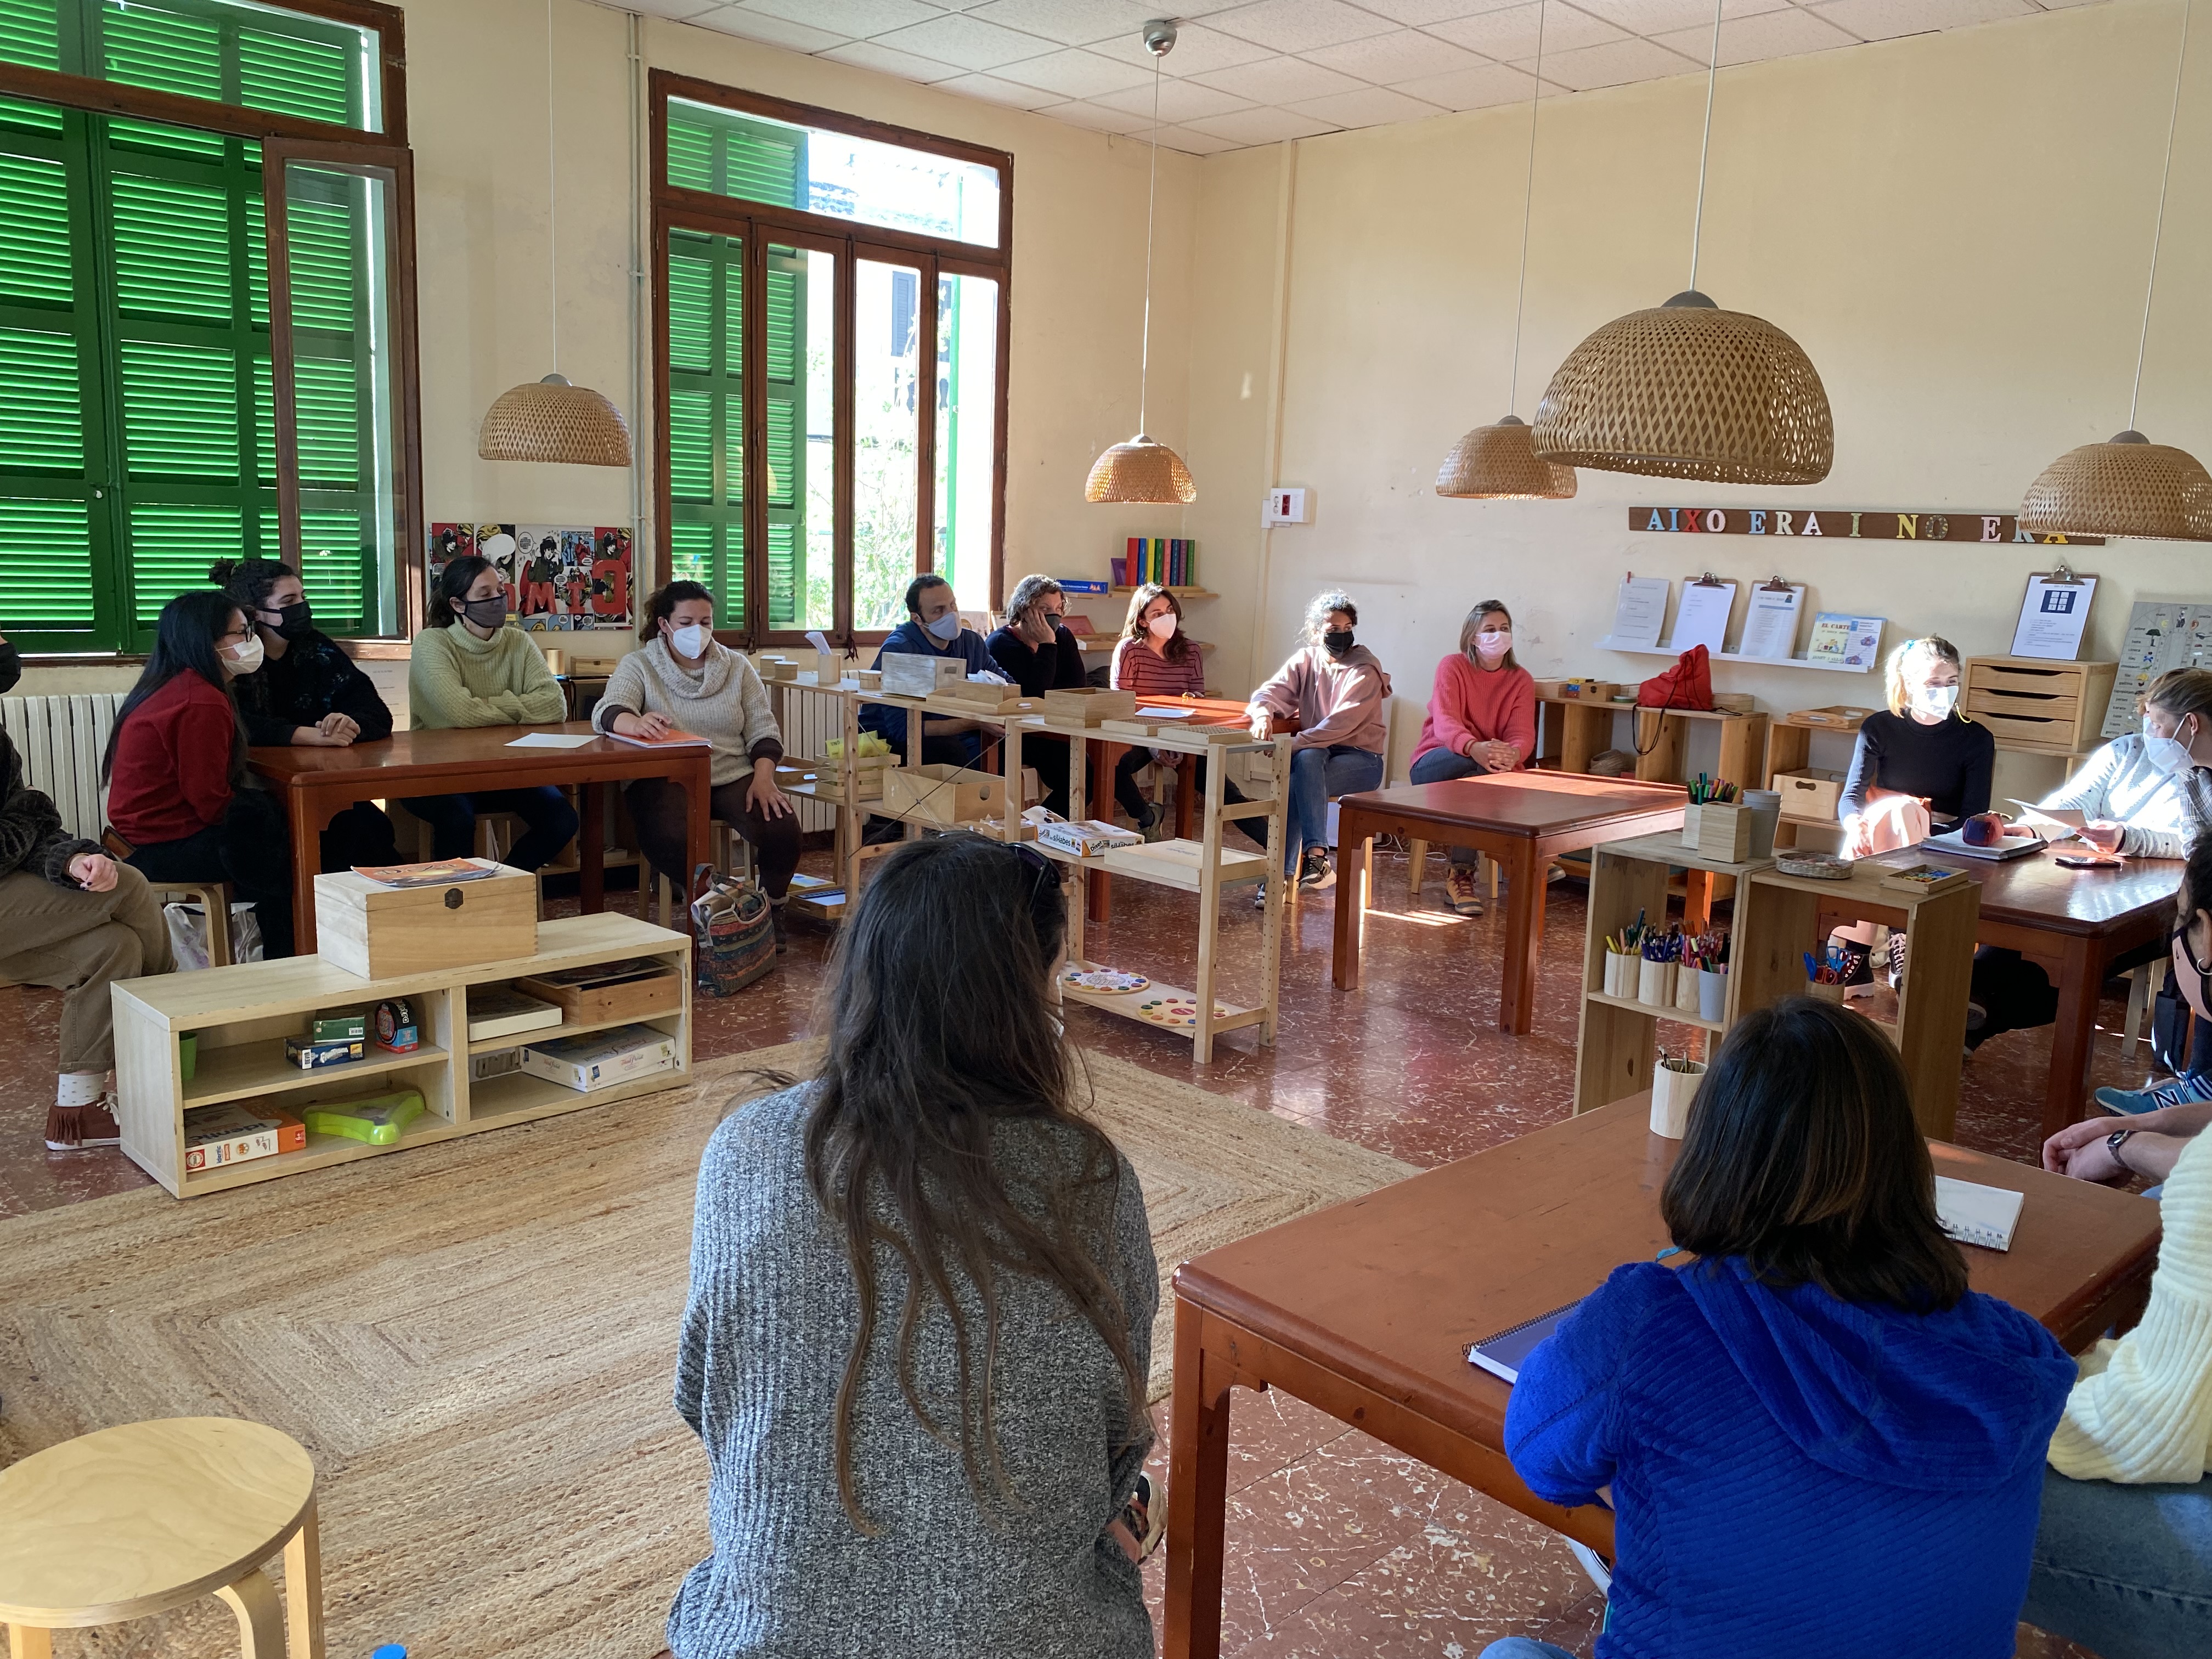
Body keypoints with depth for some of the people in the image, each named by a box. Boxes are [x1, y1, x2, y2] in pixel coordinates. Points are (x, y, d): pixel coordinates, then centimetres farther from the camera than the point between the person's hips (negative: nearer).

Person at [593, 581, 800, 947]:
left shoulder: (737, 666, 13)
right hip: (667, 777, -2)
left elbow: (763, 729, 9)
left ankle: (771, 907, 5)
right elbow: (607, 711, -12)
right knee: (668, 838, -36)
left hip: (734, 776, 2)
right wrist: (637, 723, -37)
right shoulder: (638, 666, 6)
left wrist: (763, 777, -11)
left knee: (783, 829, -25)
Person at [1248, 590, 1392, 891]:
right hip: (1318, 751, 4)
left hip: (1361, 758, -4)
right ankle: (1316, 856, -36)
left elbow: (1342, 722, -23)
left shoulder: (1364, 670, -11)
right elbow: (1272, 691, -3)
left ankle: (1283, 874, -26)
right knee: (1307, 758, -33)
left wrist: (1292, 745, -31)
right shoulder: (1305, 659, 6)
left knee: (1296, 783, -31)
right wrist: (1263, 714, -28)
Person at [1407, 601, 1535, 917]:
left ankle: (1461, 875, -28)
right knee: (1477, 765, -36)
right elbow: (1444, 721, -22)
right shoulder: (1452, 667, -6)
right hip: (1435, 764, -2)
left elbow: (1523, 734, -11)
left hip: (1489, 773, 2)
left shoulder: (1521, 680, 3)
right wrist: (1475, 749, -45)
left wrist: (1512, 754, -38)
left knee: (1478, 777, -35)